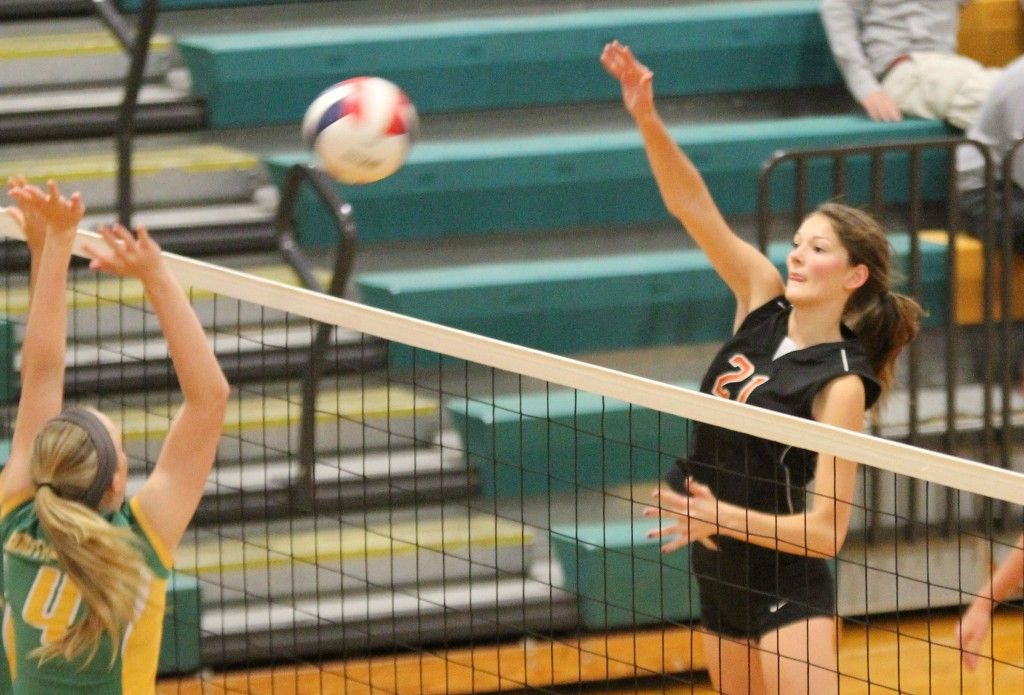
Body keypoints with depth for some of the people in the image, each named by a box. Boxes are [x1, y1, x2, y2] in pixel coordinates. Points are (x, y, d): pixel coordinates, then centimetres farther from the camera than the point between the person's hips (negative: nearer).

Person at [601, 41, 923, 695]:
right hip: (721, 575, 7)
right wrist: (648, 119, -18)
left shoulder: (842, 383, -17)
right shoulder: (764, 303, 0)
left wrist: (723, 517, -27)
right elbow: (693, 206, -6)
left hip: (786, 586, -7)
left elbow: (827, 531, -19)